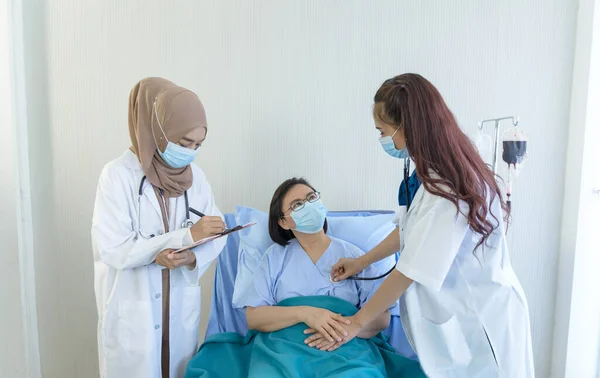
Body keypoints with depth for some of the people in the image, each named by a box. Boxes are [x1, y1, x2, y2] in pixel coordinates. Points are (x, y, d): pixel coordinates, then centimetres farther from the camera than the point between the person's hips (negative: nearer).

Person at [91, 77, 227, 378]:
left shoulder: (195, 176, -2)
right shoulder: (118, 175, -14)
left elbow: (216, 236, 0)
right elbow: (113, 250, -20)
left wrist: (192, 257, -21)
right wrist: (187, 234, -24)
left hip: (182, 307, 4)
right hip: (132, 313, -4)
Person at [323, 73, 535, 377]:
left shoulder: (446, 189, -30)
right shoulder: (442, 172, -1)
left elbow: (409, 272, -25)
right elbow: (410, 229, 10)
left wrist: (357, 321, -13)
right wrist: (362, 261, 15)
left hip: (481, 324, -8)